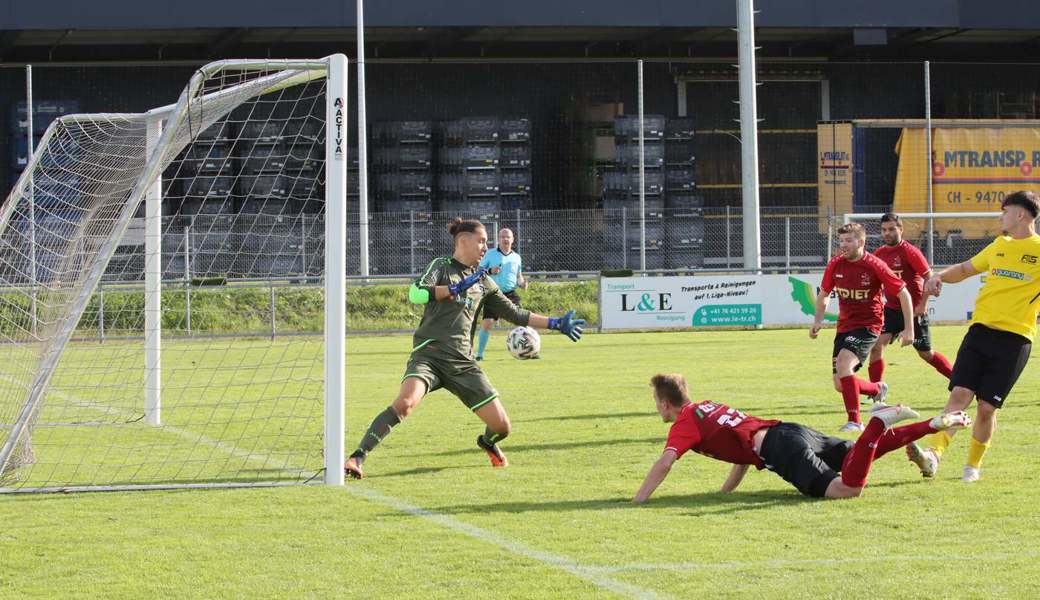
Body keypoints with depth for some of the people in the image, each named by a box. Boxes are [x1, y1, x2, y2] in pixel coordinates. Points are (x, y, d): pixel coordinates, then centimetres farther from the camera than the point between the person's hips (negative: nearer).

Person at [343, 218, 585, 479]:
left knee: (501, 426, 0)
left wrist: (556, 324, 18)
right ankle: (357, 458, -27)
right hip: (429, 355, -5)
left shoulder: (483, 281, 18)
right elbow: (416, 293, -15)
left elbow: (515, 313, 22)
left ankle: (487, 442, 37)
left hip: (463, 362, 5)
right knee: (404, 403, -32)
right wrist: (456, 288, -23)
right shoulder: (442, 267, 3)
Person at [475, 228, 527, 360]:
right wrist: (490, 271, -18)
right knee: (487, 323, -10)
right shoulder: (490, 254, 2)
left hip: (511, 294, 3)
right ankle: (479, 354, 1)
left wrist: (522, 283, 0)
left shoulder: (516, 257, 11)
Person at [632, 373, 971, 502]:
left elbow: (664, 464, -15)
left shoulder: (685, 423, 1)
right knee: (868, 452, 20)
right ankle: (935, 424, 14)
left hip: (781, 449, -9)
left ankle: (878, 424, -27)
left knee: (849, 488, -22)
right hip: (787, 431, 9)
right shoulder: (708, 407, 26)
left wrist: (637, 502, -13)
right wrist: (726, 490, 32)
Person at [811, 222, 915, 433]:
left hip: (868, 325, -6)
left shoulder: (874, 266, -14)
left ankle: (854, 421, -24)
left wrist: (909, 329, -8)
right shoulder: (835, 264, -2)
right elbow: (824, 293, 16)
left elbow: (903, 294, -7)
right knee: (840, 385, 4)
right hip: (844, 326, 6)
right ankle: (877, 389, 36)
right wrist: (818, 321, 0)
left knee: (843, 362, -30)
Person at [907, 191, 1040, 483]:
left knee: (987, 406, -2)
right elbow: (965, 269, 29)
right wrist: (939, 276, 11)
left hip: (1014, 339, -4)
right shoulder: (999, 246, 17)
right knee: (959, 394, -10)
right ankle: (933, 455, -19)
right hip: (980, 330, 4)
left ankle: (973, 465, 16)